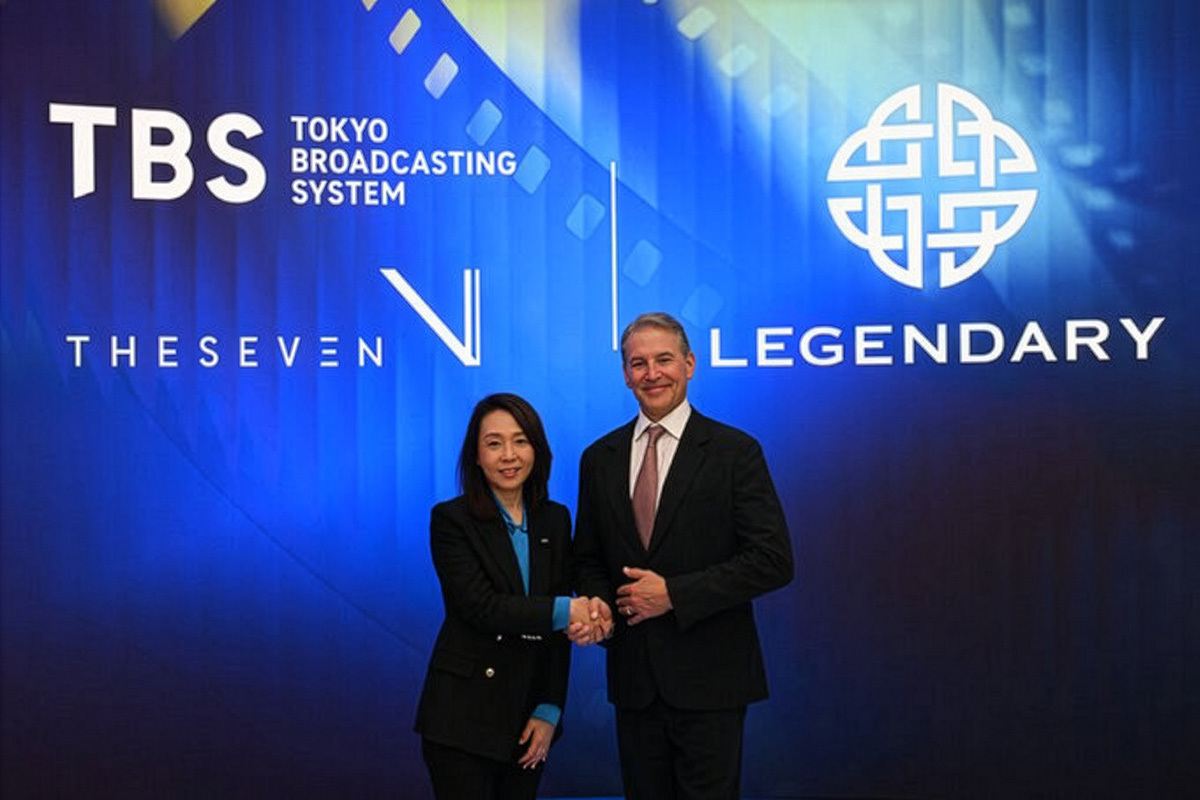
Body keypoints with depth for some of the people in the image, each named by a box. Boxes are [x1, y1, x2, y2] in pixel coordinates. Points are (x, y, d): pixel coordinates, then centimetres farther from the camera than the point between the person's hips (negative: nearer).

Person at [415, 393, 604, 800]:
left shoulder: (555, 520, 7)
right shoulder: (451, 520, -7)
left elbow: (559, 626, 6)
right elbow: (481, 606, -17)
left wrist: (549, 710, 0)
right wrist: (565, 610, -22)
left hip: (527, 714, 4)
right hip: (462, 717, -4)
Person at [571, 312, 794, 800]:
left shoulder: (735, 452, -4)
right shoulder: (599, 459, 9)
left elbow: (773, 561, -10)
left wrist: (674, 593, -14)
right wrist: (596, 601, -7)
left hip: (710, 676, -4)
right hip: (634, 677, 4)